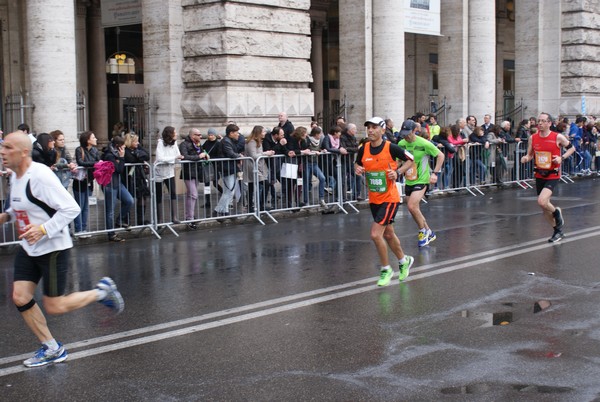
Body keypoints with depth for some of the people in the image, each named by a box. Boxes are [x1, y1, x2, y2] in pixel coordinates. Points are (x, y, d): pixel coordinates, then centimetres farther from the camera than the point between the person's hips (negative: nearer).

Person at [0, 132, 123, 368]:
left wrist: (43, 230, -30)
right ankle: (52, 349, 16)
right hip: (28, 249, 9)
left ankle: (102, 291, 20)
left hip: (53, 248, -8)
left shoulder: (40, 176, -22)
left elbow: (71, 208, -23)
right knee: (20, 298, 1)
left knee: (54, 307, -3)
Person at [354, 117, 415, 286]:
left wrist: (398, 172, -17)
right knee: (388, 234, 19)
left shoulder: (391, 148, -15)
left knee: (375, 234, -15)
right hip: (374, 199, 6)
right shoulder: (363, 149, -2)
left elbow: (411, 160, -3)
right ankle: (404, 261, 44)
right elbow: (357, 164, 16)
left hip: (390, 198, -6)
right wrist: (357, 169, -7)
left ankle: (386, 269, 6)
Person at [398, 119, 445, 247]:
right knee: (415, 209, 11)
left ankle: (423, 232, 3)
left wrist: (435, 173, -10)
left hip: (421, 180, -6)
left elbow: (440, 155, -5)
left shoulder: (424, 143, -15)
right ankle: (429, 233, 30)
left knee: (412, 206, -20)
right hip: (408, 181, 6)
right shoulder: (401, 144, -1)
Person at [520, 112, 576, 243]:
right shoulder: (533, 138, 0)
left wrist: (562, 158, -13)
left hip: (552, 176, -5)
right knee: (544, 207, 11)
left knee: (542, 201, -24)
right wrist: (526, 158, -12)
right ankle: (558, 231, 31)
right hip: (539, 176, 5)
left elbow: (571, 148, 3)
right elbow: (530, 154, 11)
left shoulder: (558, 137, -10)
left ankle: (556, 212, 10)